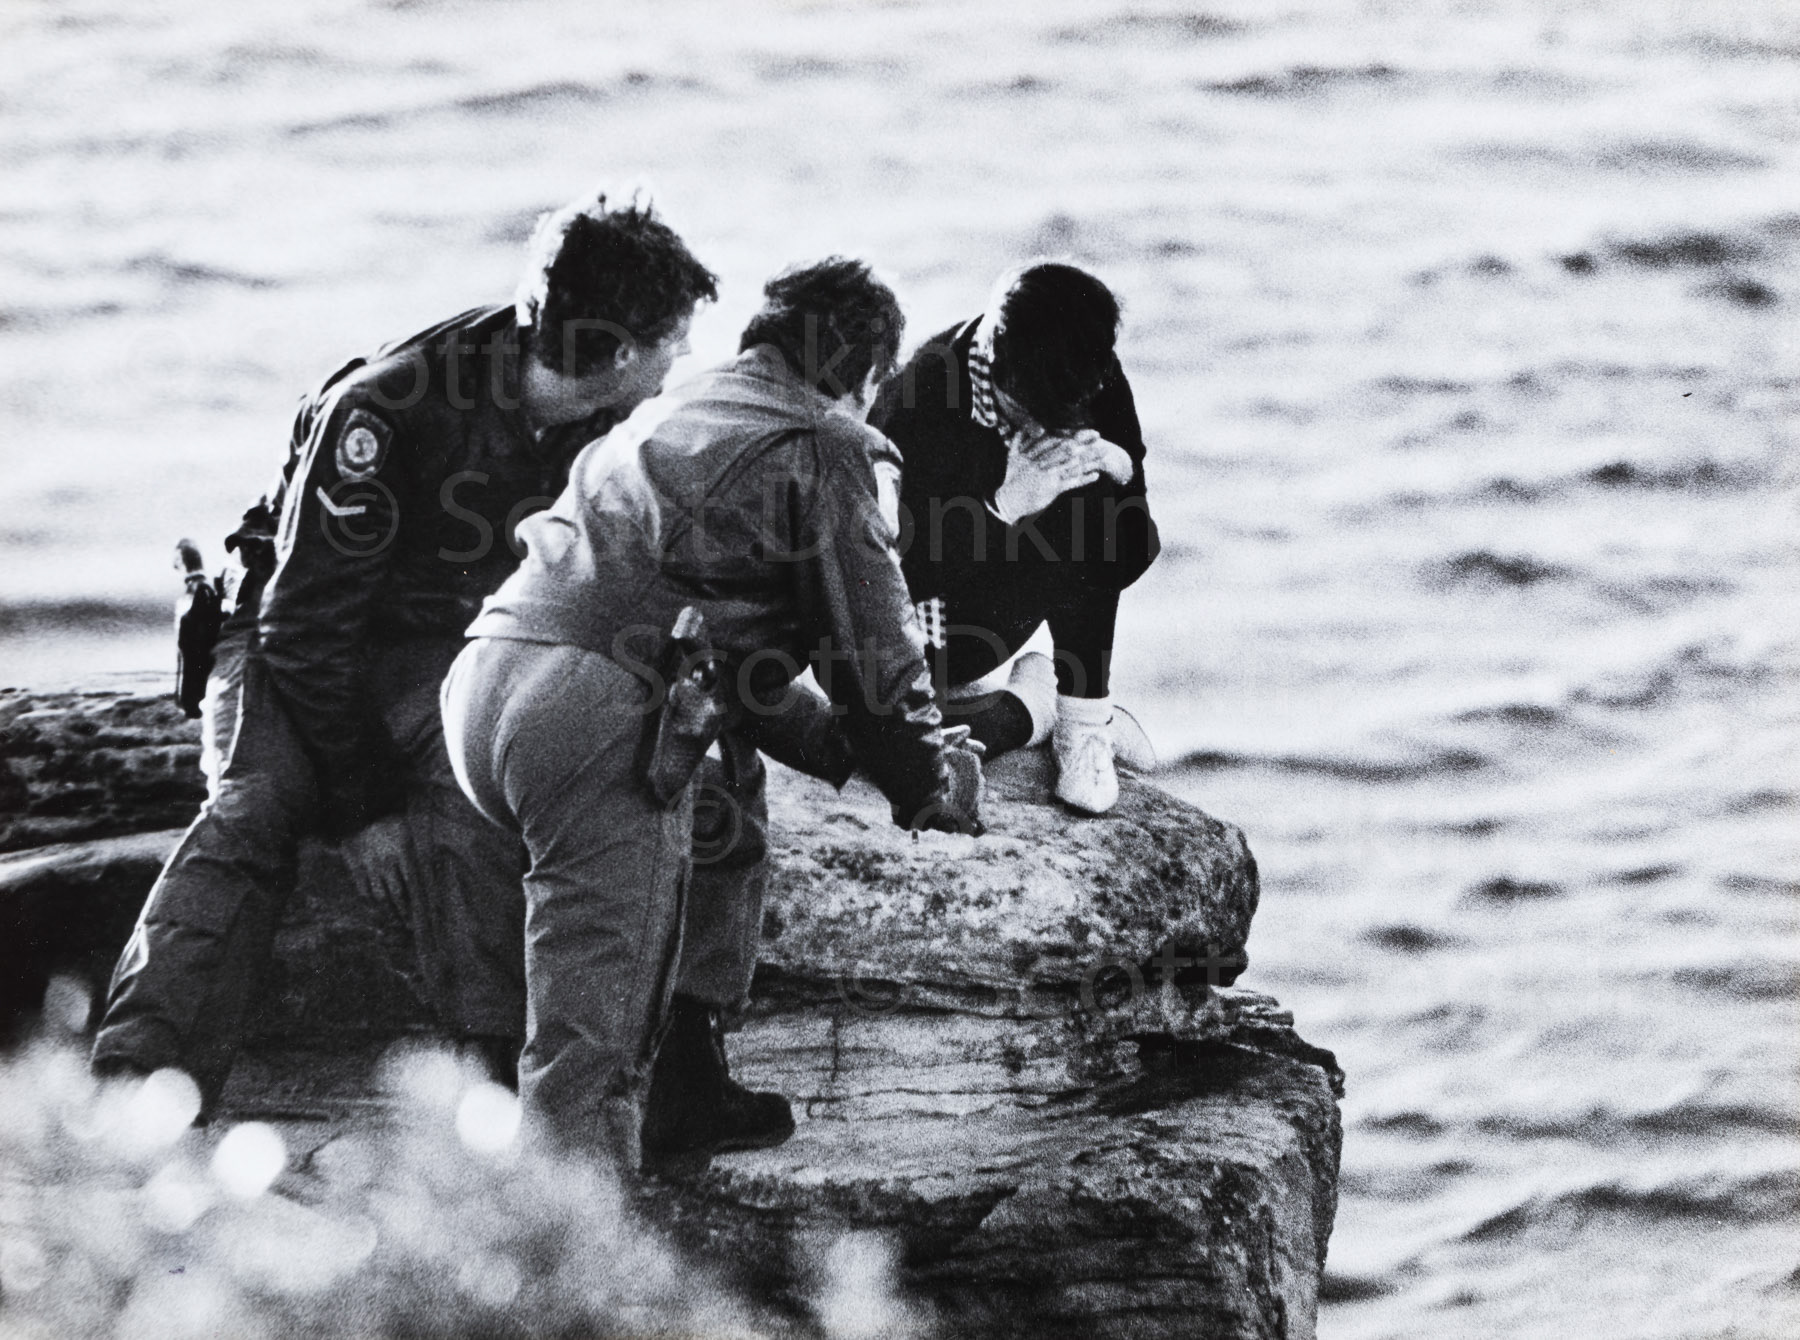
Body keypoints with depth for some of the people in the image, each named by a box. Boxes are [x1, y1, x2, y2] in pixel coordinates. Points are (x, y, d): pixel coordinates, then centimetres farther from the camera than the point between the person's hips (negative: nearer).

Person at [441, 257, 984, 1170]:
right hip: (600, 711, -8)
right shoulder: (829, 448, 6)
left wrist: (832, 745, 37)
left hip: (483, 674, 8)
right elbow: (870, 642, 6)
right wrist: (930, 786, 22)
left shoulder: (671, 416, 31)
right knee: (594, 1023, -7)